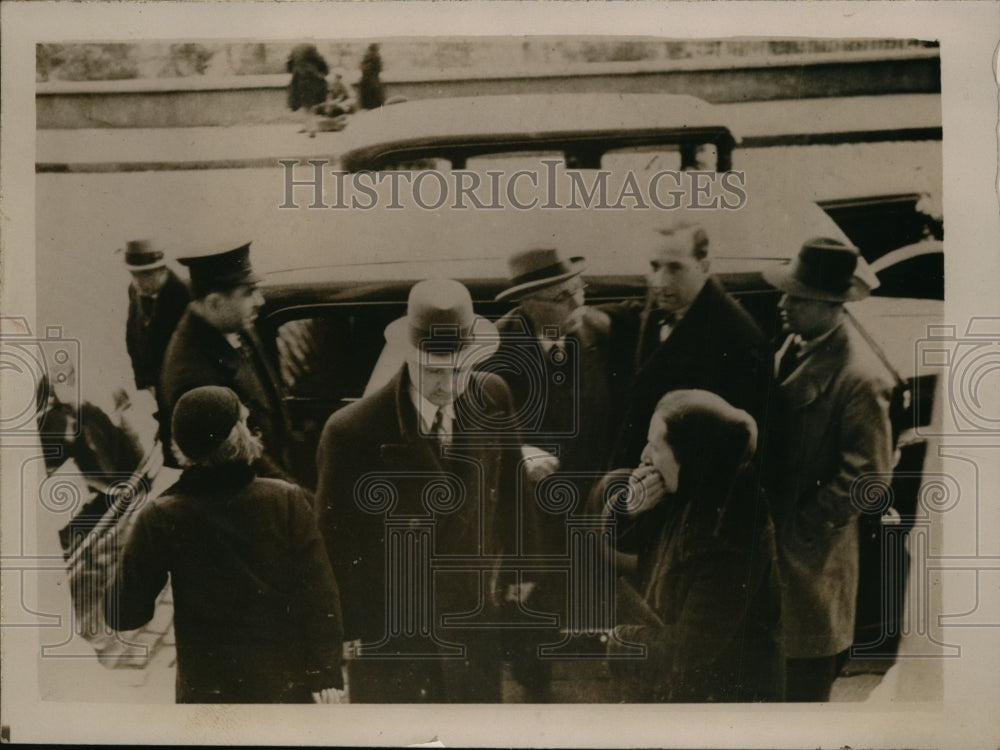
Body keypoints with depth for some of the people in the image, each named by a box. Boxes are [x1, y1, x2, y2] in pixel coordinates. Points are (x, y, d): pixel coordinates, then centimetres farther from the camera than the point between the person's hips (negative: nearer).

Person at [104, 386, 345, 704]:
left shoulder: (160, 519, -11)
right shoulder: (288, 502, -12)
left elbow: (124, 614, -5)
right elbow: (319, 599, -11)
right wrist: (326, 674, -3)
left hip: (205, 690, 1)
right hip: (287, 684, 0)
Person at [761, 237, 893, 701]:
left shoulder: (860, 378, -21)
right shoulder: (791, 348, 5)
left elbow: (866, 475, -18)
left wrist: (800, 532, -14)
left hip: (809, 555, -7)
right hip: (771, 534, 7)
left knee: (804, 683, 8)